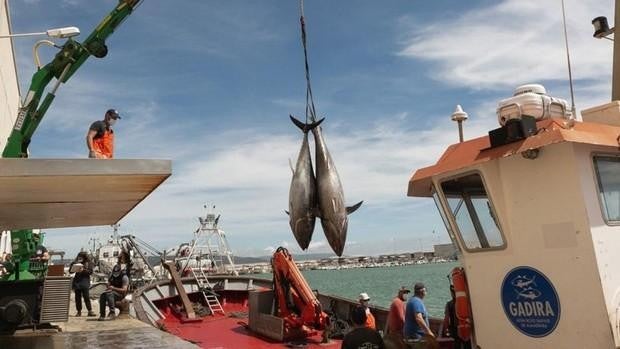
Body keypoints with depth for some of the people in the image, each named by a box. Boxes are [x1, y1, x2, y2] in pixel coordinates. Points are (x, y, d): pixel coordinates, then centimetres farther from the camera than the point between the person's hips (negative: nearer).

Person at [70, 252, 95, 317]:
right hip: (76, 281, 3)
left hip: (85, 281, -3)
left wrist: (83, 270, -17)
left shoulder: (88, 263, 5)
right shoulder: (75, 262, 11)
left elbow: (90, 271, -4)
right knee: (77, 297, 4)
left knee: (86, 296, -7)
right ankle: (79, 311, 11)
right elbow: (70, 270, 6)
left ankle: (90, 311, -4)